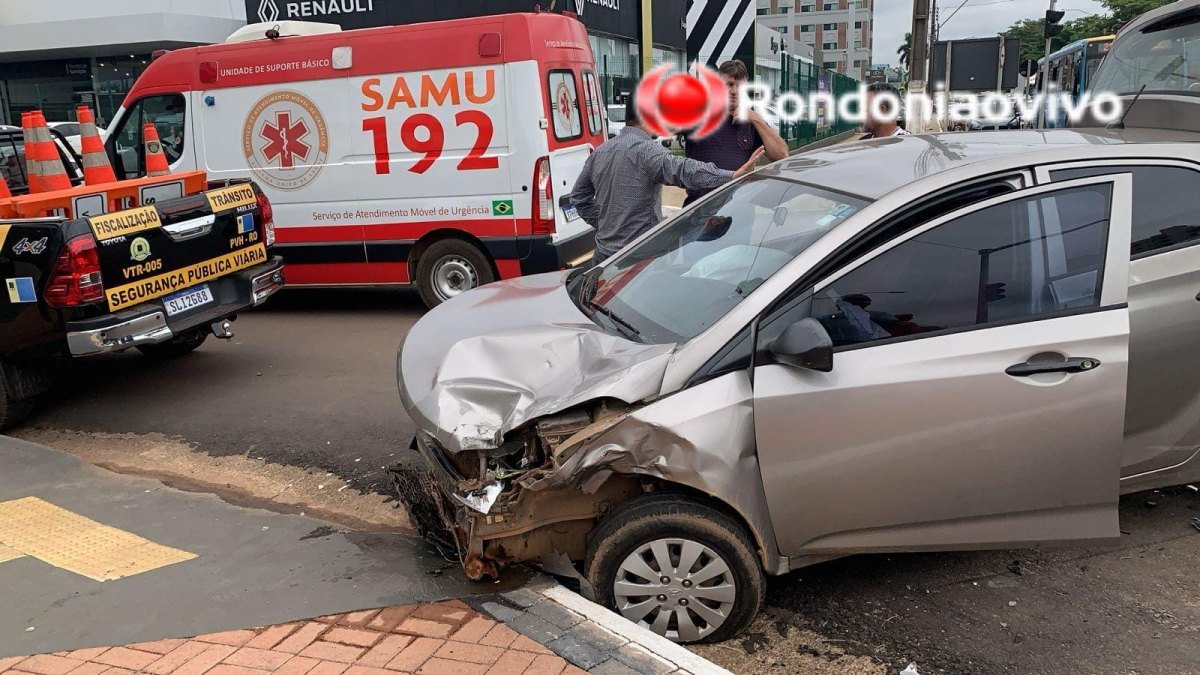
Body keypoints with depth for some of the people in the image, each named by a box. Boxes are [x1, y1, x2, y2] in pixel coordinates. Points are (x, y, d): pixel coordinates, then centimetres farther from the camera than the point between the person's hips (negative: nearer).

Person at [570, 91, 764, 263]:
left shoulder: (599, 152, 12)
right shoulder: (646, 149, -16)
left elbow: (579, 196, 23)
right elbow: (684, 171, -34)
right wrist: (733, 176, -43)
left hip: (604, 255, 8)